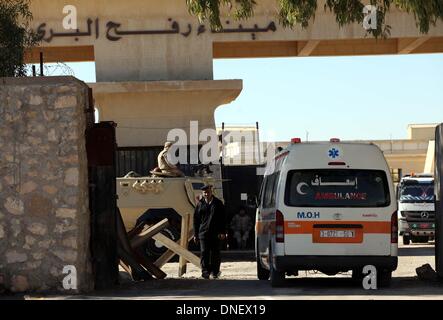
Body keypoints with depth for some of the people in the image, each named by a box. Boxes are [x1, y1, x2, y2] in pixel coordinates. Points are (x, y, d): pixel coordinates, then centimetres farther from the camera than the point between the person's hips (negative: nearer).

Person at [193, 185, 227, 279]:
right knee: (204, 253, -8)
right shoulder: (200, 204, 9)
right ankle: (205, 271, -9)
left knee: (215, 253, 4)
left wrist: (222, 232, -4)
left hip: (216, 233, 0)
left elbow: (223, 218, 5)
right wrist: (195, 234, 7)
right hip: (203, 233, 0)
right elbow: (196, 220, 11)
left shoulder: (218, 203, 7)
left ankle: (215, 271, 15)